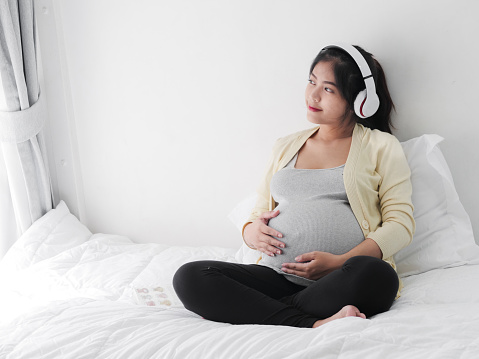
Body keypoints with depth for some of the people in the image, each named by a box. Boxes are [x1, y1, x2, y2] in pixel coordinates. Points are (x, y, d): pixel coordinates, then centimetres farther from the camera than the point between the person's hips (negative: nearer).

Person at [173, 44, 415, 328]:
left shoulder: (381, 146, 11)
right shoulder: (286, 147, 24)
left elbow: (400, 223, 1)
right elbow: (259, 212, 28)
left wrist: (339, 262, -13)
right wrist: (252, 233, 1)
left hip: (339, 283, -3)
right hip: (278, 277, 4)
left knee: (375, 276, -40)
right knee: (189, 277, -21)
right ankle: (314, 324, -28)